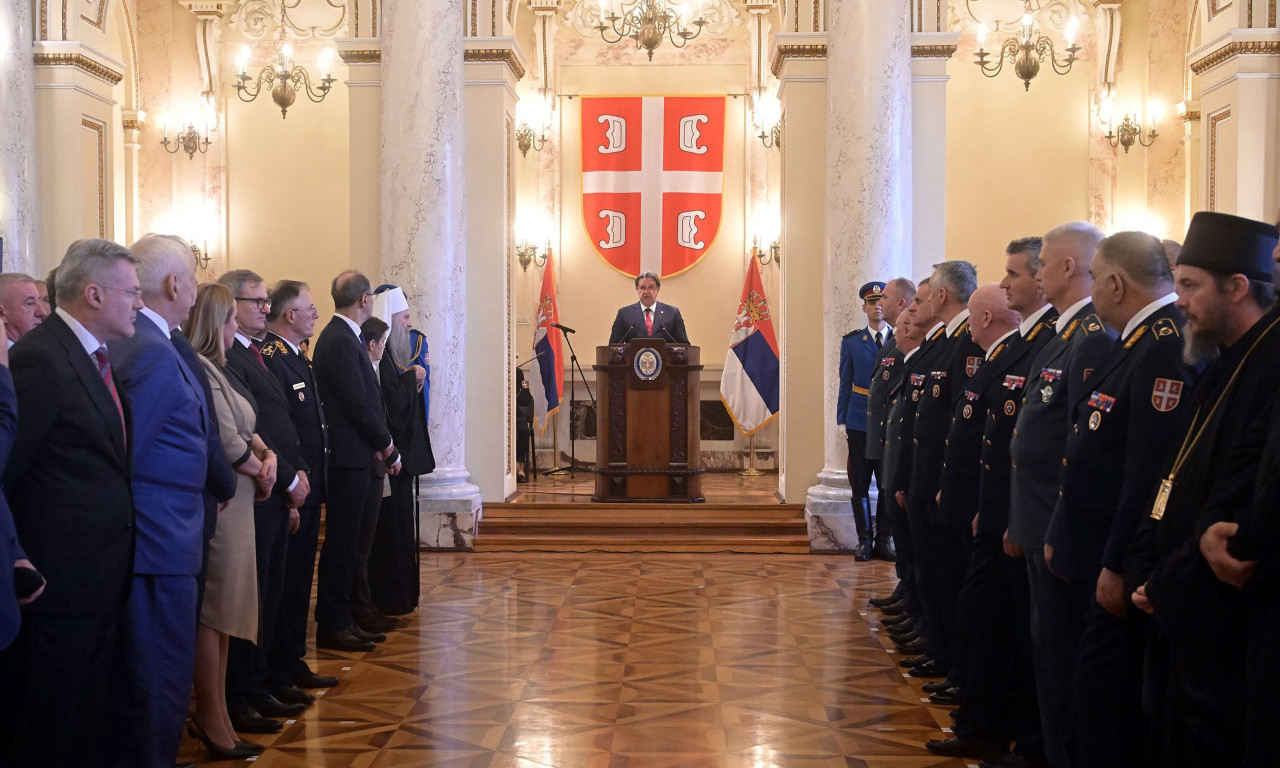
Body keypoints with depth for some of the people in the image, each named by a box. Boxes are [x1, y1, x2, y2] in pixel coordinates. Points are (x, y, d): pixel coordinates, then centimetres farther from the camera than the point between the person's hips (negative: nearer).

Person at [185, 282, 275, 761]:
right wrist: (260, 470, -4)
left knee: (223, 613, 15)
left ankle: (212, 715, 25)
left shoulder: (216, 368, 12)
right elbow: (228, 445, -21)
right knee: (214, 612, 0)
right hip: (218, 503, -10)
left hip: (236, 502, 10)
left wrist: (266, 454, -2)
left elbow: (246, 431, 17)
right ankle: (214, 721, 10)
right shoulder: (201, 370, -18)